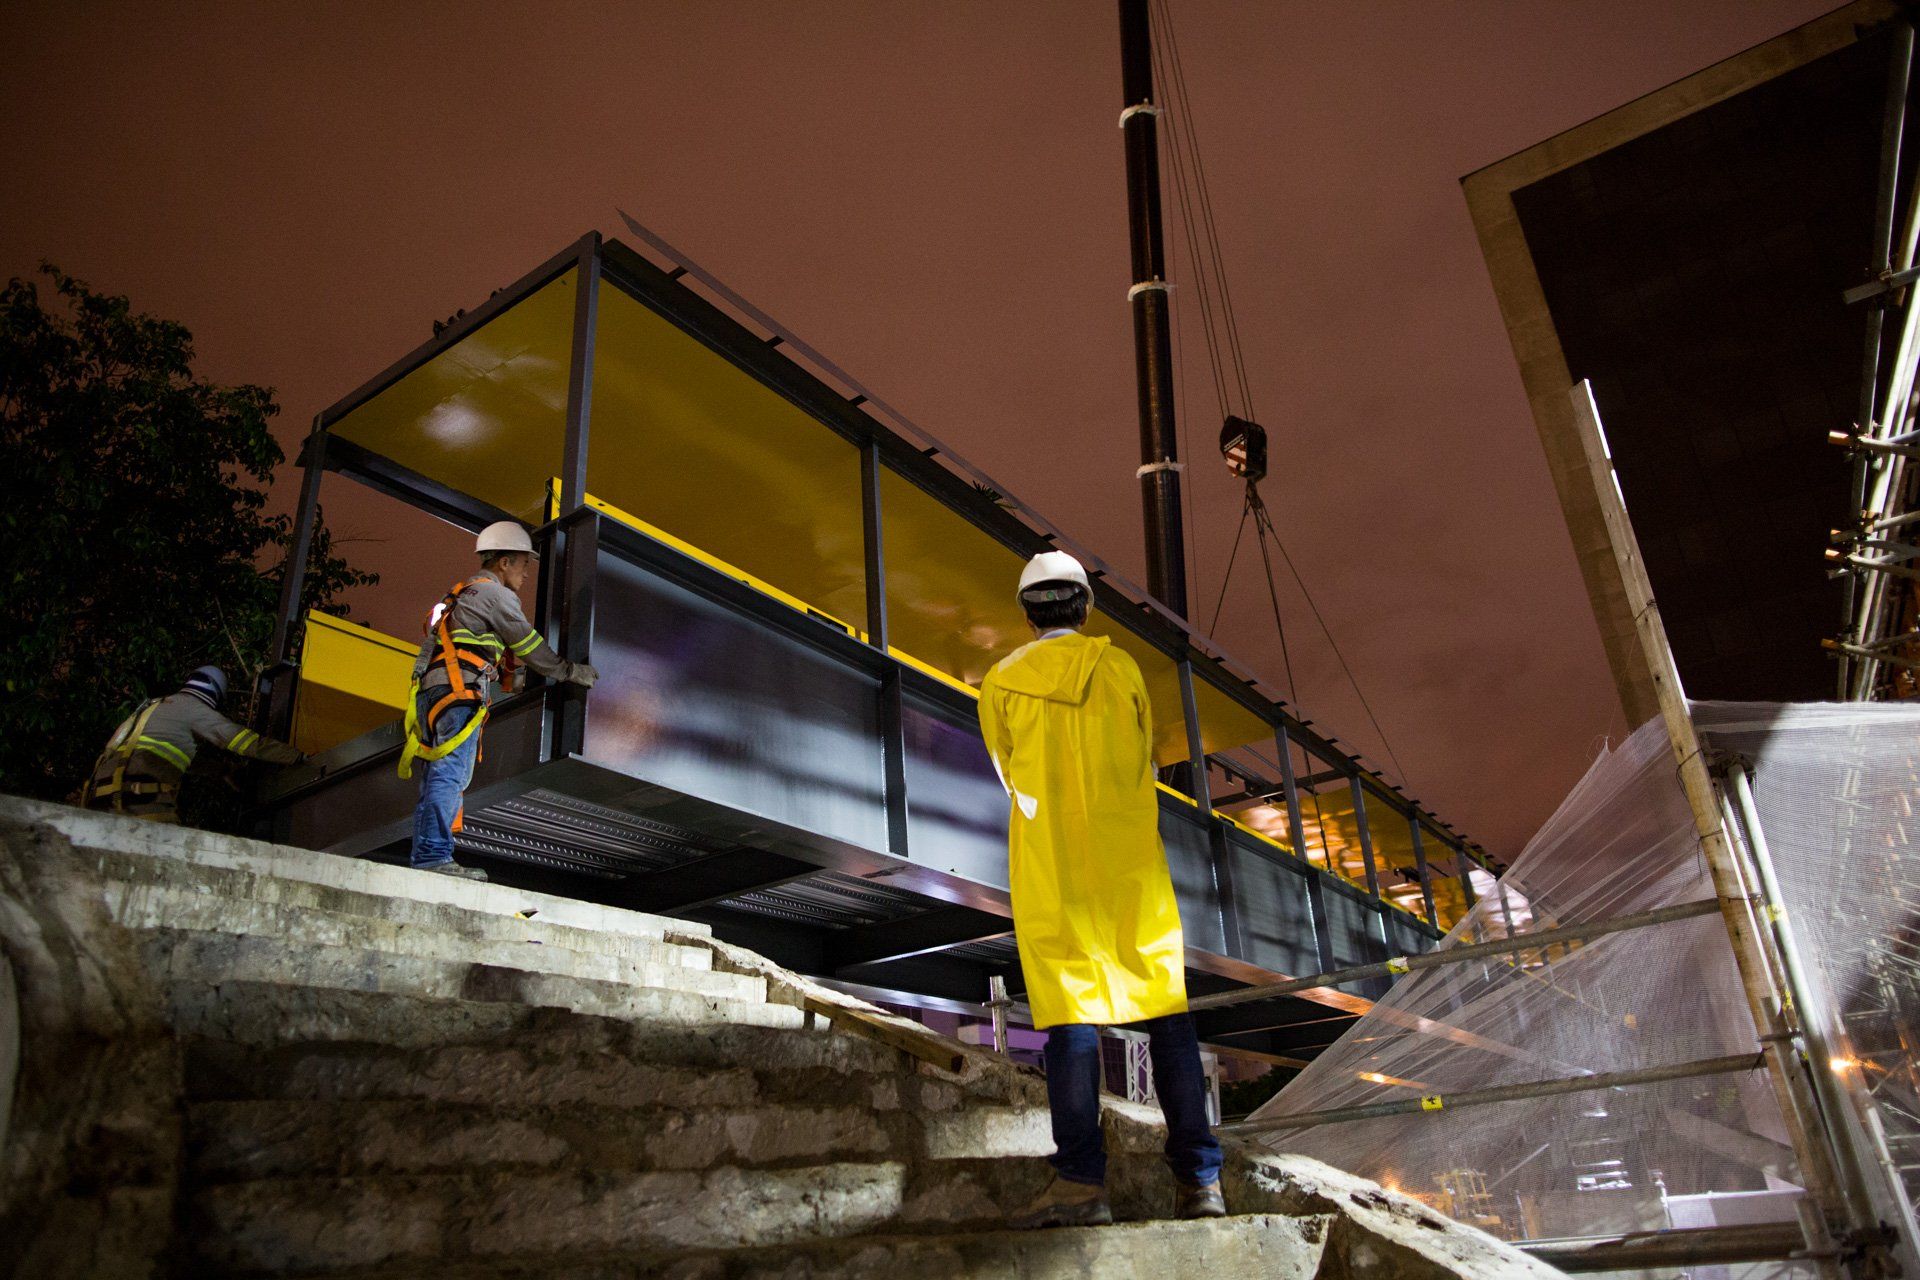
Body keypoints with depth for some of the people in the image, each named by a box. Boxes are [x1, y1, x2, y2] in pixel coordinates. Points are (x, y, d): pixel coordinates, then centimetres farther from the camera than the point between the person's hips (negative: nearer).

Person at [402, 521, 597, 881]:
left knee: (436, 777, 7)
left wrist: (512, 676, 29)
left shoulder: (461, 595, 29)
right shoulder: (495, 593, -1)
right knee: (450, 773, -16)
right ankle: (435, 855, -22)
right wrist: (573, 672, 10)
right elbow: (531, 647, 0)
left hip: (429, 690, 10)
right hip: (458, 692, -10)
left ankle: (423, 859, 5)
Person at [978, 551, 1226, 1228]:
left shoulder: (1000, 681, 5)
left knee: (1069, 1010, -1)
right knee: (1164, 1006, 4)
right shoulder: (1120, 667, 6)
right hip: (1130, 859, 1)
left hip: (1048, 864, 0)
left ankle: (1081, 1179, -8)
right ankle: (1200, 1176, 5)